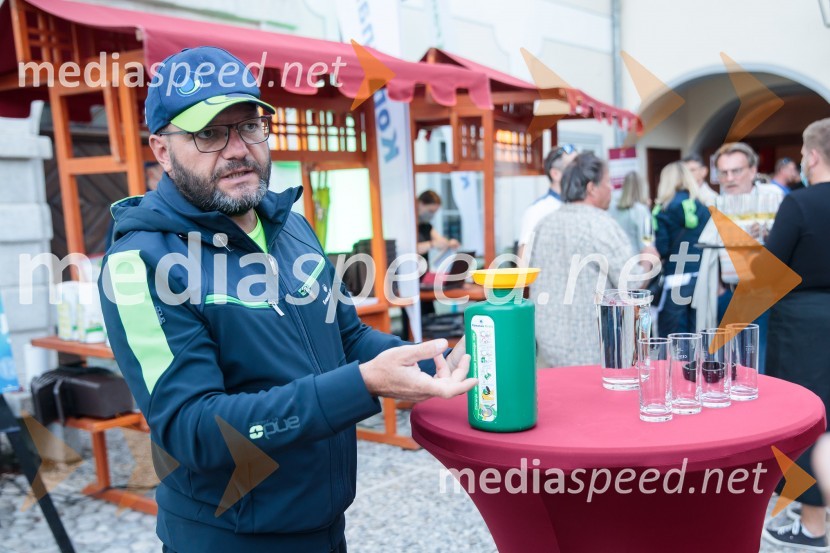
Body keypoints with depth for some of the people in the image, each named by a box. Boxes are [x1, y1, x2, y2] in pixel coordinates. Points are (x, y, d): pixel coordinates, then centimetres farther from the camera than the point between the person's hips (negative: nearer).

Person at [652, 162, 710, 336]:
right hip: (704, 276, 4)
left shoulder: (663, 210, -4)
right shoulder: (704, 207, 6)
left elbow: (661, 249, -7)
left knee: (669, 338, 5)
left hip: (677, 278, -4)